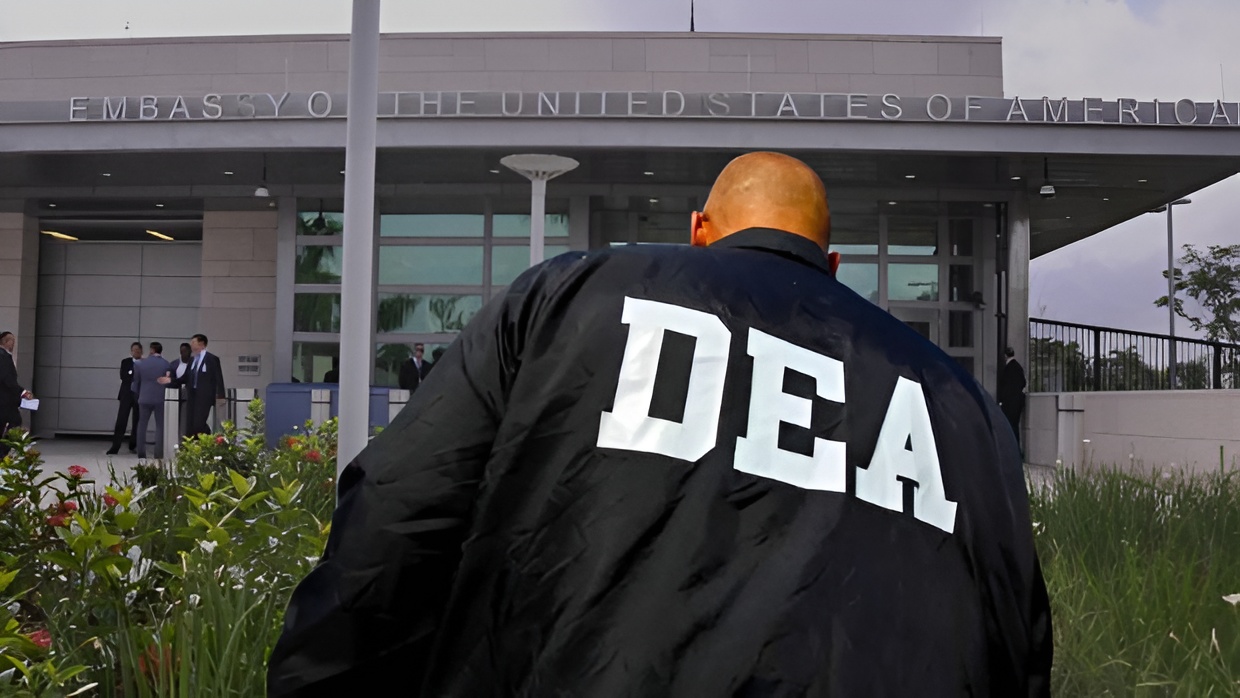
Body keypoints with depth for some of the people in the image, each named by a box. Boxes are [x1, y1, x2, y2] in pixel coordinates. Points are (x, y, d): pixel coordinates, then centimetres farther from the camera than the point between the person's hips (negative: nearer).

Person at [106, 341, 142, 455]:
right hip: (126, 394, 0)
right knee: (121, 421, -7)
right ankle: (115, 447, -8)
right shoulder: (125, 362, 8)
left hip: (140, 395, 0)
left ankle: (133, 446, 15)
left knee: (137, 421, 5)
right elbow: (123, 376, -6)